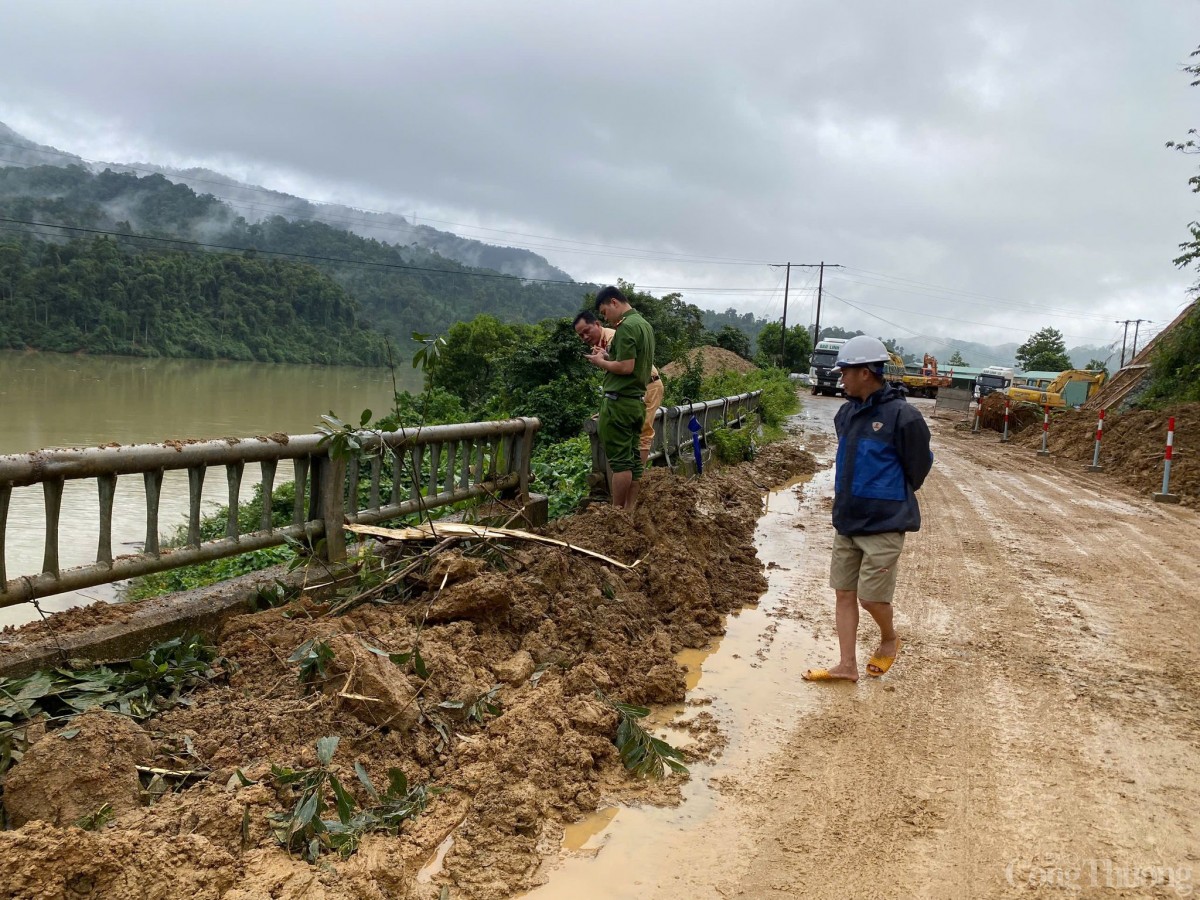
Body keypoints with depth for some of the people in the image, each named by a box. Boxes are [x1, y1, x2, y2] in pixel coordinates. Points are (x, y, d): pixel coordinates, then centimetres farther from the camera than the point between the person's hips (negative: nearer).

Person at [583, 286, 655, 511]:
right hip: (637, 400, 10)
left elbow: (626, 367, -22)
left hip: (619, 401, -10)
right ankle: (629, 510, 14)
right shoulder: (644, 324, 15)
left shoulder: (627, 326, -15)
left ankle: (617, 511, 0)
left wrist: (600, 362, -6)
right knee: (633, 458, 9)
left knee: (620, 460, -5)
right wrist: (608, 355, 12)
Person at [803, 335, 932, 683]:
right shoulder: (847, 412, 5)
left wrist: (893, 501, 7)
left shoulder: (902, 416, -17)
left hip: (883, 526, -7)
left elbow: (918, 467, -5)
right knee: (844, 592, 8)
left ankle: (889, 640, 30)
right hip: (846, 521, 7)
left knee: (871, 596, 0)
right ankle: (847, 665, 16)